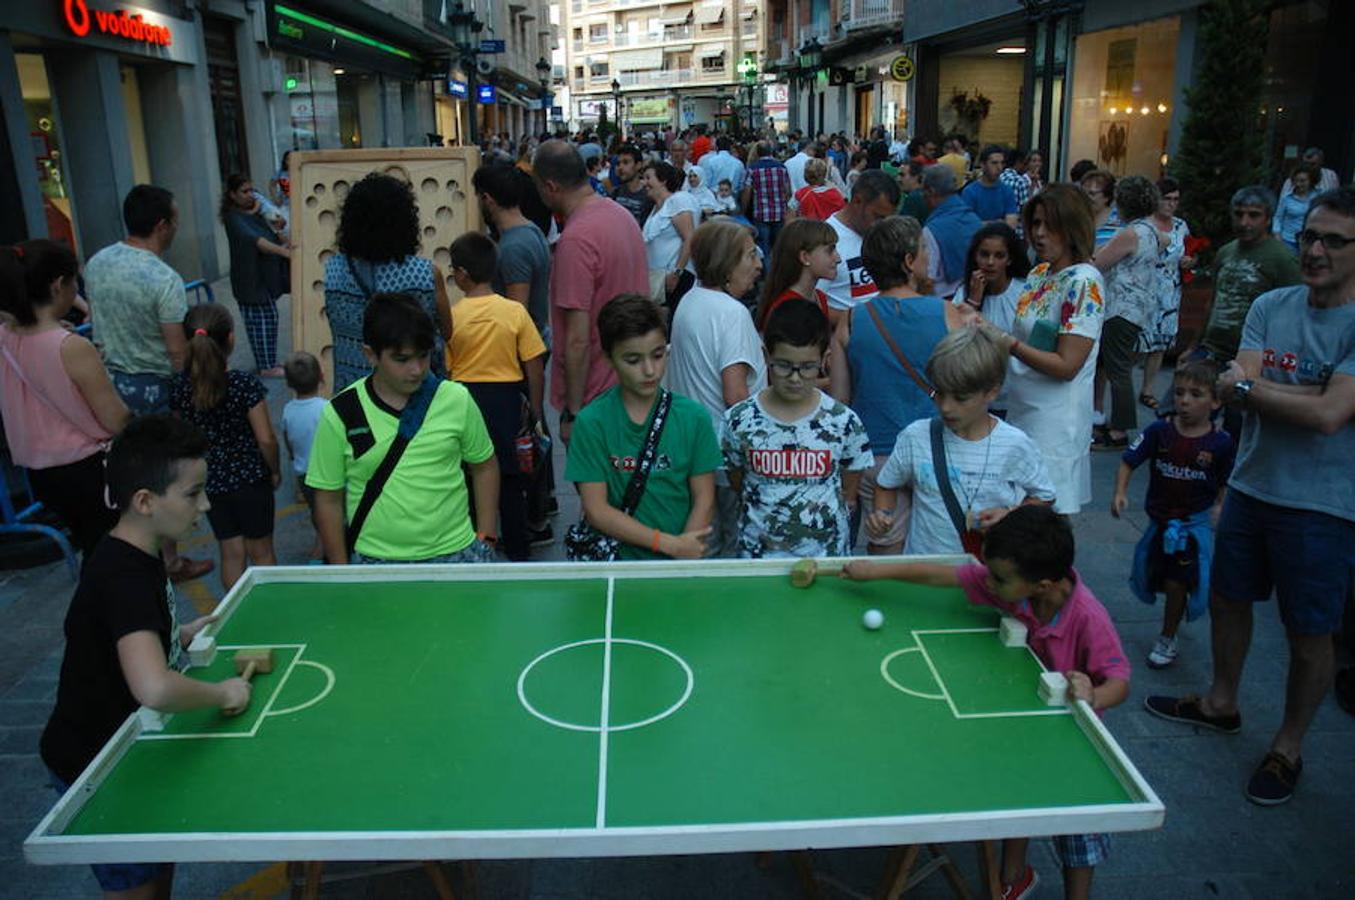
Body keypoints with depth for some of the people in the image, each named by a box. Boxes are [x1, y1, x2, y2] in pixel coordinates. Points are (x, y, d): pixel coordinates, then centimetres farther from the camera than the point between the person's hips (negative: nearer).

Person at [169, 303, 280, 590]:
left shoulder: (180, 386, -6)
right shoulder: (245, 383, -19)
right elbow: (265, 438, -17)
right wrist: (275, 470, 0)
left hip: (208, 480, 4)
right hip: (249, 478, -4)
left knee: (231, 552, 16)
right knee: (261, 551, 12)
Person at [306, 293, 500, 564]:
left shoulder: (456, 400, -3)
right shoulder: (340, 414, -5)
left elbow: (484, 466, 9)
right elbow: (329, 500, 2)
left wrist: (485, 539, 4)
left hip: (454, 553, 1)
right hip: (373, 560, 0)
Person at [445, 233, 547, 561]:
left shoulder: (451, 316, -9)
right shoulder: (515, 311, -9)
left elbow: (442, 371, -4)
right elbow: (535, 367, -7)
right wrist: (536, 409, 4)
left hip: (464, 399, 0)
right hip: (506, 399, 0)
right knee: (510, 479, 12)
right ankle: (516, 550, 20)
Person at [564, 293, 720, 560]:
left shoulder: (694, 416, 1)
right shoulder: (591, 422, -3)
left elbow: (704, 500, 3)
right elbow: (596, 510, -4)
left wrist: (684, 559, -10)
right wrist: (671, 544, -10)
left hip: (684, 559, 0)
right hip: (620, 557, 1)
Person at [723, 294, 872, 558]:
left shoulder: (843, 421, -8)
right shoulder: (740, 419, -8)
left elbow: (849, 494, 5)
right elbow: (737, 483, 5)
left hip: (826, 554, 0)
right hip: (757, 554, 0)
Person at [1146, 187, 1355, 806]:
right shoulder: (1270, 306, 1)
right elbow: (1235, 390, -10)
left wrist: (1249, 384, -14)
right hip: (1251, 484, 5)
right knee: (1227, 599, 20)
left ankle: (1287, 748, 29)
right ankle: (1221, 703, 43)